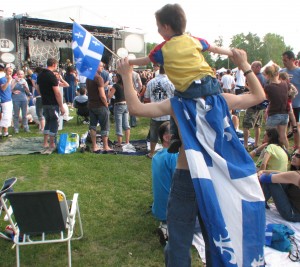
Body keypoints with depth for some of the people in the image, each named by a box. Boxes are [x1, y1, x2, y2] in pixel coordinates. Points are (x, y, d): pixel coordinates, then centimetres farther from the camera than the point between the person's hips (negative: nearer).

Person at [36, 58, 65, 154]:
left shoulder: (40, 75, 8)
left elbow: (38, 89, 16)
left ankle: (45, 143, 21)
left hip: (44, 103, 8)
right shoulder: (52, 76, -17)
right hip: (53, 104, -8)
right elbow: (57, 92, -19)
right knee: (54, 123, 1)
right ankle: (51, 146, 7)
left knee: (48, 121, 19)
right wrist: (61, 106, -16)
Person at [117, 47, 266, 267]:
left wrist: (127, 75, -2)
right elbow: (259, 95, 16)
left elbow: (135, 107, -10)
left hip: (186, 179, -3)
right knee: (216, 243, 20)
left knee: (179, 245, 8)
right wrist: (244, 65, 18)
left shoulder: (177, 104, -8)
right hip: (217, 180, 3)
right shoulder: (223, 100, -1)